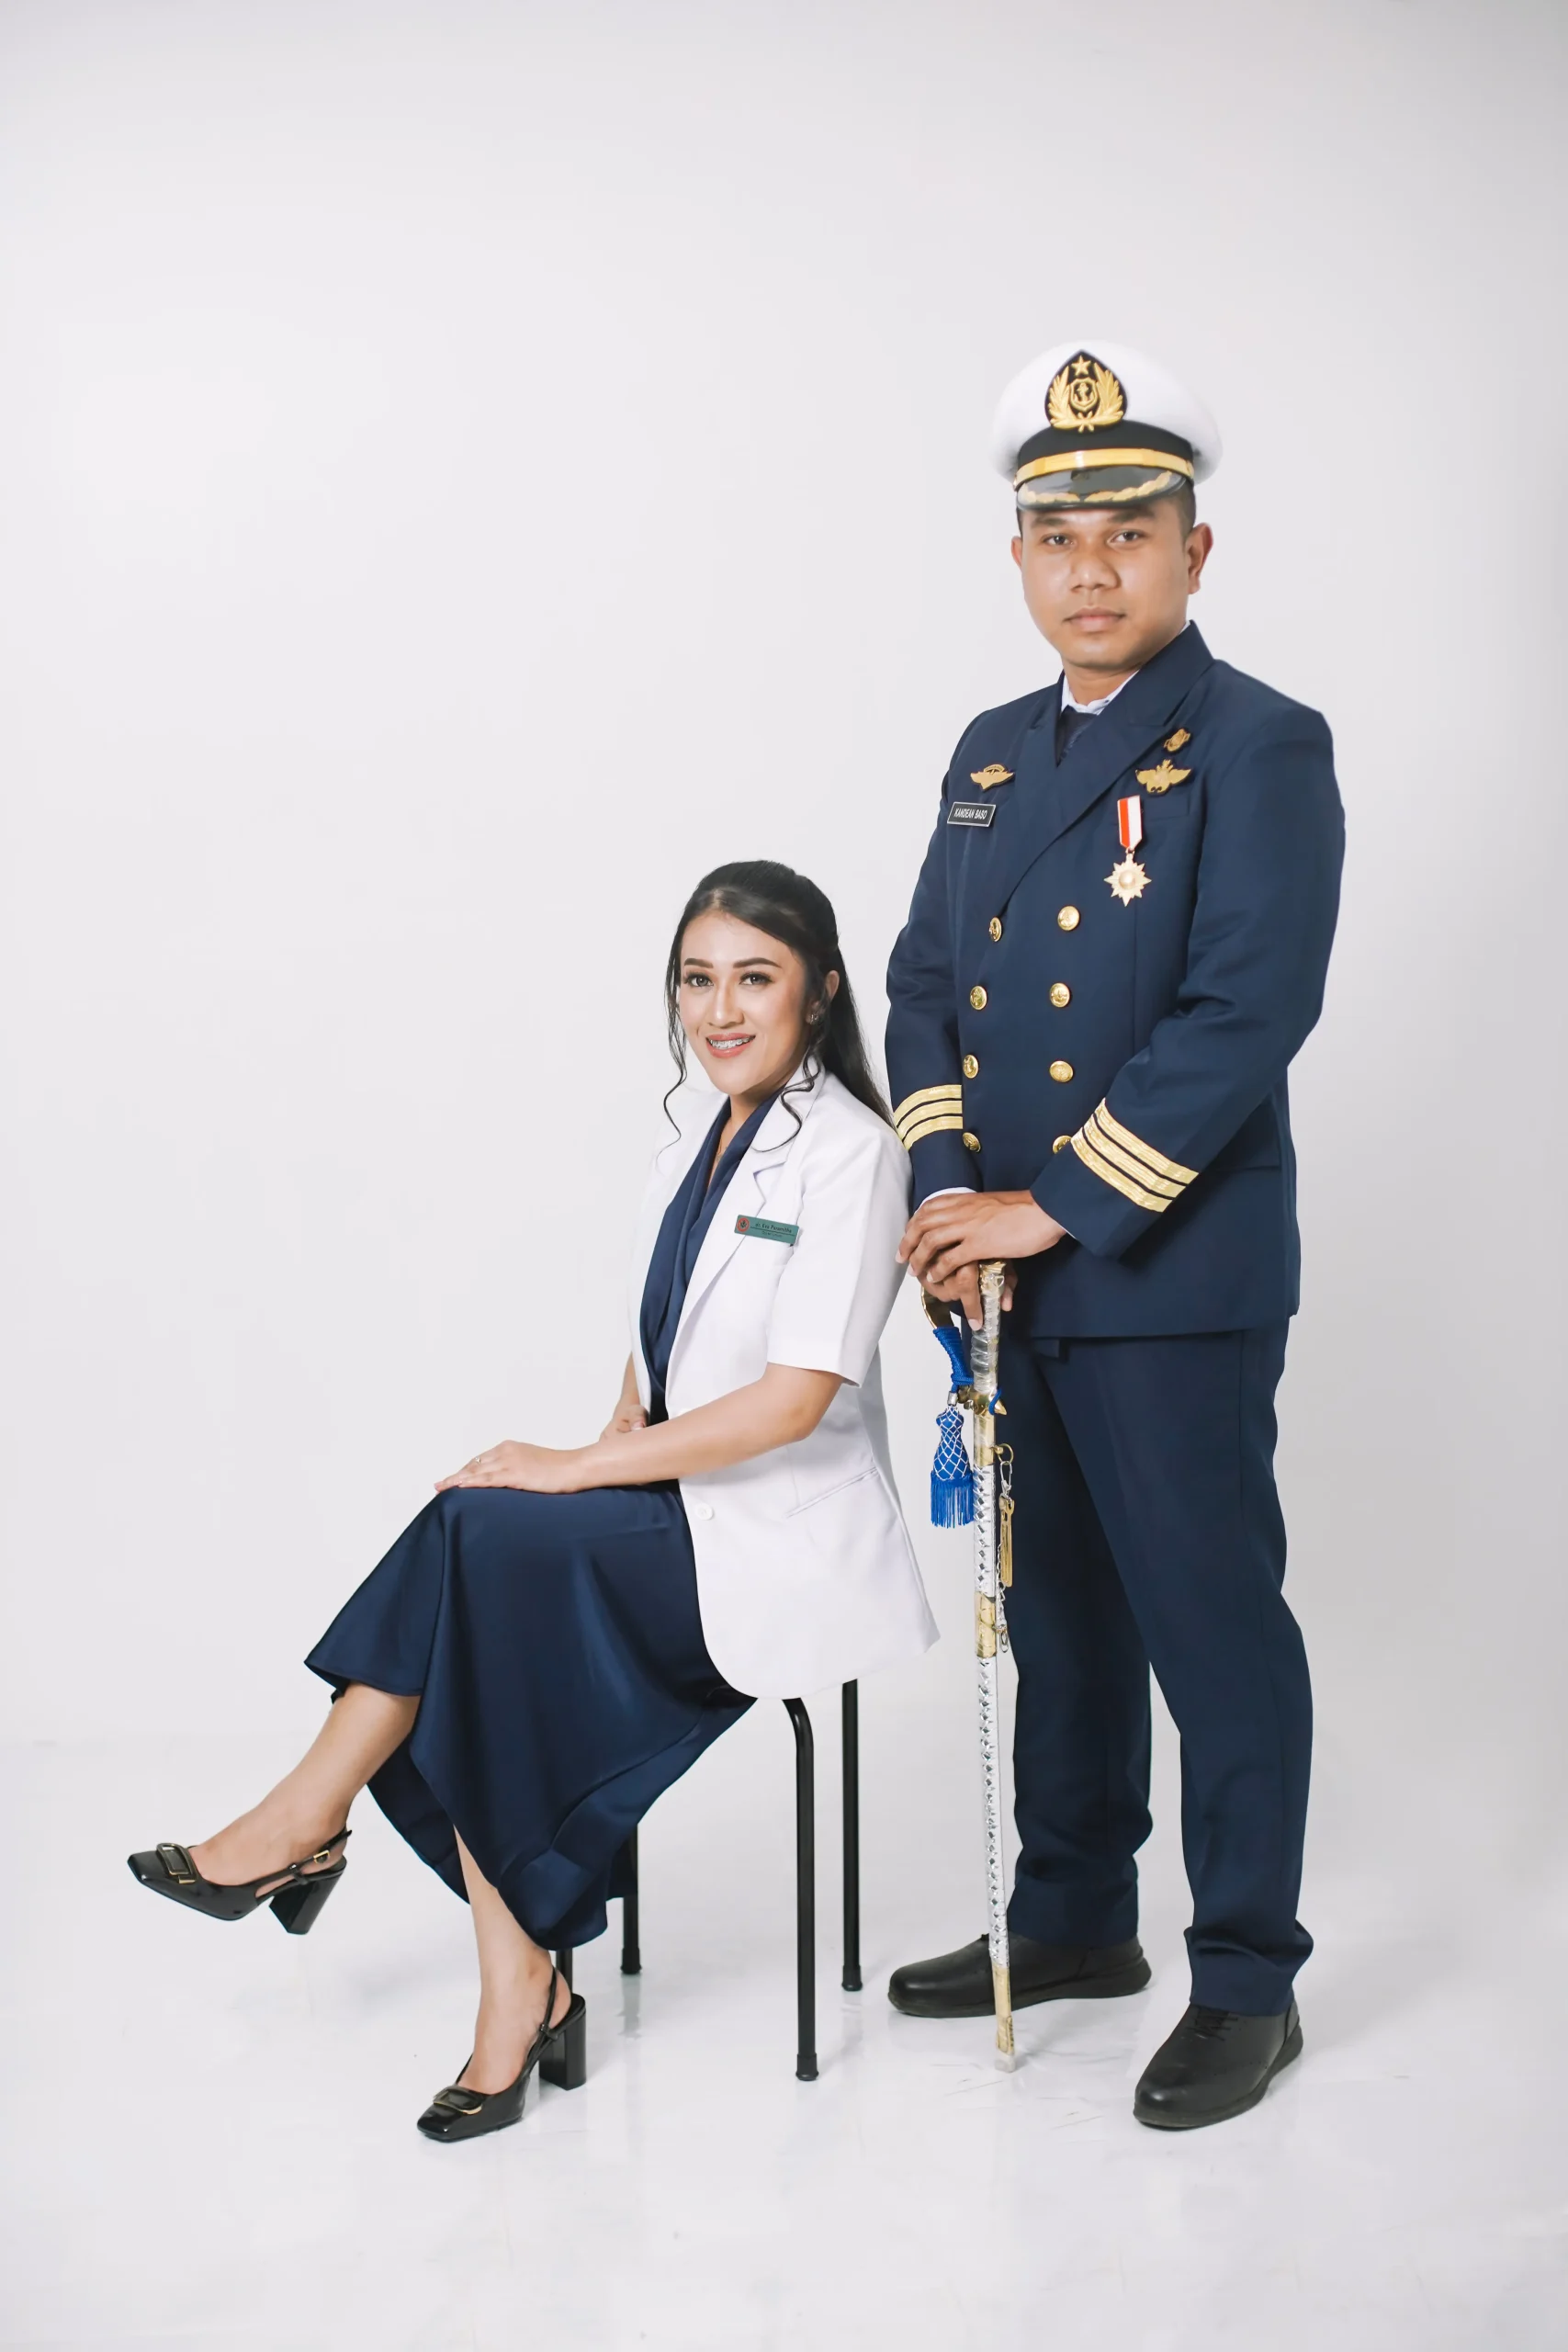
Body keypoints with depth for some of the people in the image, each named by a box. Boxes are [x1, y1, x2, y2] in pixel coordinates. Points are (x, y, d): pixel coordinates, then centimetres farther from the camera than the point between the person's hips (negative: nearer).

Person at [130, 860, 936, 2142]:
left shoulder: (850, 1152, -13)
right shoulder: (694, 1132, 11)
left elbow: (795, 1400, -20)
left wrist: (579, 1470, -19)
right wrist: (614, 1449, -3)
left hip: (781, 1534, -7)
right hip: (669, 1506, 7)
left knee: (482, 1532, -24)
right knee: (476, 1662, -17)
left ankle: (307, 1822, -9)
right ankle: (520, 1994, -11)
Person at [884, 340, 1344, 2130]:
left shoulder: (1259, 751, -9)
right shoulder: (992, 753, 14)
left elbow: (1246, 1020, -19)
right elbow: (924, 979, 11)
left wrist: (1055, 1205, -18)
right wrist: (943, 1187, -5)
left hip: (1174, 1285, -7)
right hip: (1008, 1271, 7)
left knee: (1213, 1627, 2)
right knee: (1059, 1612, 18)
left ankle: (1248, 1983, 16)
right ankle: (1075, 1920, 34)